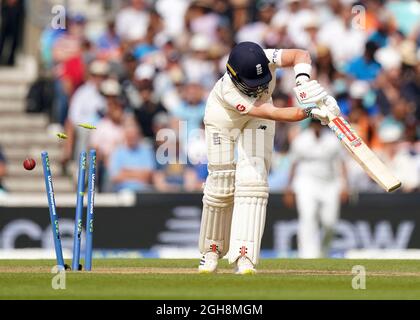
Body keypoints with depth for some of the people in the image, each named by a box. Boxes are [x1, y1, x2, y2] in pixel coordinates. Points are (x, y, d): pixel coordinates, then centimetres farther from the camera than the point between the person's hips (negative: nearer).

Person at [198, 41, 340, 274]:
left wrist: (303, 81, -55)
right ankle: (212, 250, 17)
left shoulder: (265, 60, -36)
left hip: (257, 120, 3)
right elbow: (274, 114, -49)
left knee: (252, 180, -14)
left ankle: (244, 256, -22)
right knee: (221, 184, -7)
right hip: (223, 117, -3)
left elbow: (301, 55, -35)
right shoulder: (229, 92, -44)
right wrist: (311, 112, -58)